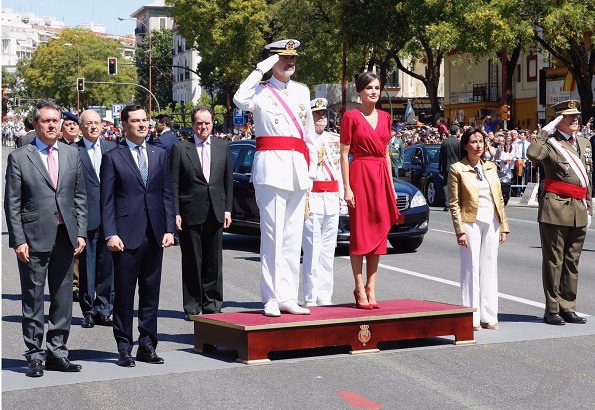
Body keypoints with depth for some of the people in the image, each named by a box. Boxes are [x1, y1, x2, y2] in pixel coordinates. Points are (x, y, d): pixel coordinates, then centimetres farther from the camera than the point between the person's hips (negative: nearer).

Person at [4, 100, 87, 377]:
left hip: (65, 237, 4)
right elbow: (12, 204, -4)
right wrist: (18, 240, -10)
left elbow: (80, 197, 11)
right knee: (33, 298, 2)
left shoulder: (71, 155, 10)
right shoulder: (19, 158, -2)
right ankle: (35, 356, 10)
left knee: (62, 298, 9)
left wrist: (81, 232, 3)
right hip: (34, 239, -4)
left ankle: (57, 352, 19)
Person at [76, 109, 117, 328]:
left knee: (108, 264, 8)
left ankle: (103, 309, 18)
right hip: (87, 217, -3)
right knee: (87, 265, 4)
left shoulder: (112, 148, 10)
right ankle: (88, 311, 14)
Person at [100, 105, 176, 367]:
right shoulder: (113, 157, 1)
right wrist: (111, 234, -11)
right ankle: (124, 348, 9)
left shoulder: (160, 155, 12)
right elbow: (107, 200, -2)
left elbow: (167, 195, 11)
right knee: (124, 295, 2)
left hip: (155, 235, 4)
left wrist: (169, 229, 2)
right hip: (126, 235, -4)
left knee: (151, 294, 9)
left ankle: (147, 346, 17)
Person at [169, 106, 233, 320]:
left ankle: (211, 304, 16)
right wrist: (175, 212, -8)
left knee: (214, 261, 7)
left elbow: (228, 180, 11)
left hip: (215, 212, 3)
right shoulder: (180, 148, 0)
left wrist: (227, 209, 5)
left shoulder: (222, 146, 9)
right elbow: (173, 184, -2)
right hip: (190, 212, -3)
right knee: (192, 262, 3)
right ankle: (192, 306, 10)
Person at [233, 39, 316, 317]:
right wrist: (260, 69, -13)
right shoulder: (261, 91, 3)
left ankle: (288, 297, 11)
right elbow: (240, 100, -21)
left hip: (298, 169, 6)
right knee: (273, 234, -8)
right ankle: (272, 298, -5)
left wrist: (311, 168, 18)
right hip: (271, 166, -5)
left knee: (293, 237, 6)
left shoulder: (302, 92, 19)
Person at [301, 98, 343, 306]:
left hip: (332, 199, 6)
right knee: (312, 250, -7)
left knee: (328, 250, 8)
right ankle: (311, 298, -3)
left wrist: (340, 195, 13)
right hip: (311, 198, -6)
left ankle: (325, 296, 14)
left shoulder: (334, 140, 17)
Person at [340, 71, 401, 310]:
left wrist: (391, 184, 12)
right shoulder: (351, 116, -3)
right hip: (360, 174, -6)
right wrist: (346, 187, -12)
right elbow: (344, 154, -5)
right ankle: (360, 289, 3)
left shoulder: (385, 117, 13)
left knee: (379, 232, 5)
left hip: (381, 176, 6)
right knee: (359, 231, -2)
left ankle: (371, 288, 10)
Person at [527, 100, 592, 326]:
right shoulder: (551, 142, -5)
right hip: (556, 208, -7)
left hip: (578, 210, 7)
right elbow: (533, 154, -28)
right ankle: (552, 310, 5)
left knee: (572, 261, 11)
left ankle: (568, 308, 18)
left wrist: (588, 208, 18)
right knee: (554, 260, -1)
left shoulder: (584, 143, 17)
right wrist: (546, 131, -18)